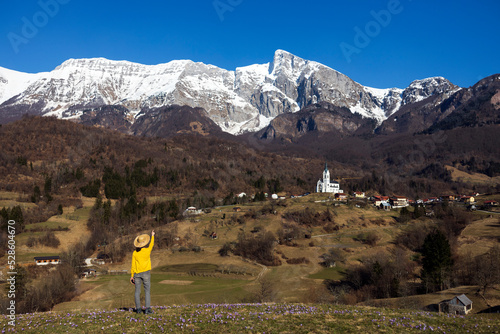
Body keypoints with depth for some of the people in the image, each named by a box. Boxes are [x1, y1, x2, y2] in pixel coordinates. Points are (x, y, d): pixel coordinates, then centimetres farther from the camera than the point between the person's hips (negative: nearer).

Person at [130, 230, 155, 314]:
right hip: (146, 272, -2)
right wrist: (152, 235, 32)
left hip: (137, 274, 2)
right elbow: (151, 244, 16)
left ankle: (138, 308, 7)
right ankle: (148, 308, -8)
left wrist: (132, 276, 7)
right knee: (147, 291, -1)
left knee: (137, 291, 7)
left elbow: (133, 265, 1)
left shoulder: (135, 253, -1)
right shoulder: (147, 250, -6)